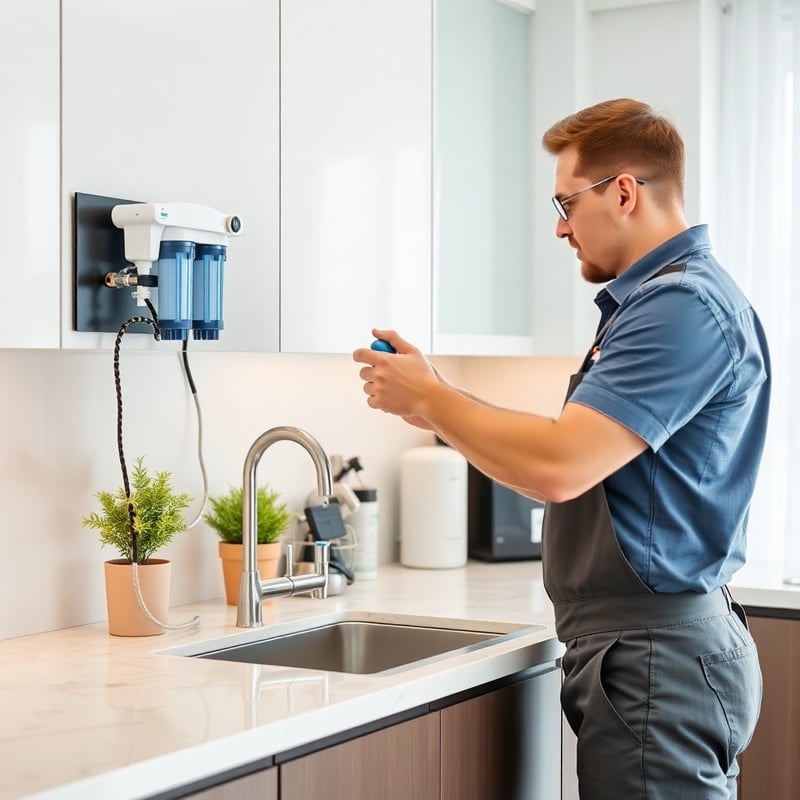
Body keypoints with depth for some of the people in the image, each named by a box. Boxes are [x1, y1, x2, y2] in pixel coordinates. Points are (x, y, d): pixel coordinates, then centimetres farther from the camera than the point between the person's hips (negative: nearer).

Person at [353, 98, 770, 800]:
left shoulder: (684, 306, -19)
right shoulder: (651, 297, 16)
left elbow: (559, 469, -26)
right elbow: (580, 451, 18)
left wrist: (429, 394, -12)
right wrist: (445, 414, 11)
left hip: (659, 656, -10)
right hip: (632, 643, 10)